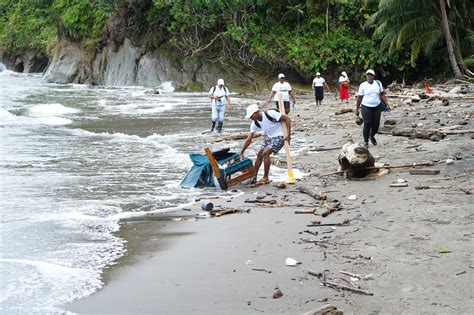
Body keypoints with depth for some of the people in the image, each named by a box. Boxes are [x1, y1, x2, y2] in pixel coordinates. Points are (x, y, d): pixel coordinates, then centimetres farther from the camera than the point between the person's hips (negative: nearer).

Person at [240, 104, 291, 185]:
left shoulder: (270, 114, -25)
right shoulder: (255, 123, -3)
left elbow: (287, 119, -21)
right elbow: (249, 140, 1)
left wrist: (288, 135, -24)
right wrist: (241, 153, -3)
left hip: (279, 137, -8)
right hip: (269, 138, 8)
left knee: (265, 153, -21)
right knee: (259, 155, 5)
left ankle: (266, 178, -13)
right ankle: (253, 178, 16)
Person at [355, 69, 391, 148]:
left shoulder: (378, 83, 6)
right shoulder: (363, 85, -2)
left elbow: (382, 95, 11)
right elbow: (359, 98, 1)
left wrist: (387, 105, 4)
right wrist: (357, 109, 1)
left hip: (377, 107, 3)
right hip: (366, 107, -3)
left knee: (376, 124, 6)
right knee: (367, 124, -9)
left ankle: (372, 136, 36)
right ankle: (366, 142, 2)